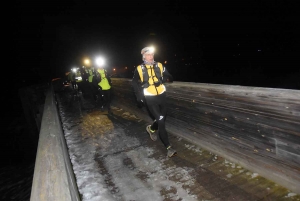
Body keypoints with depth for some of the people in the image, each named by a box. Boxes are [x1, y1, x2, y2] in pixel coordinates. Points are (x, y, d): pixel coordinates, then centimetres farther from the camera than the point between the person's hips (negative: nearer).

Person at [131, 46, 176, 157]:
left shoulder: (159, 66, 4)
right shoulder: (139, 69, -1)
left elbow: (169, 78, 6)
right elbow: (135, 83, 9)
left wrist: (167, 77, -16)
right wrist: (139, 96, 0)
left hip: (161, 96, 4)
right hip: (150, 99, -4)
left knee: (163, 118, 17)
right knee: (160, 121, -9)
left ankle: (151, 129, 49)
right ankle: (169, 147, 1)